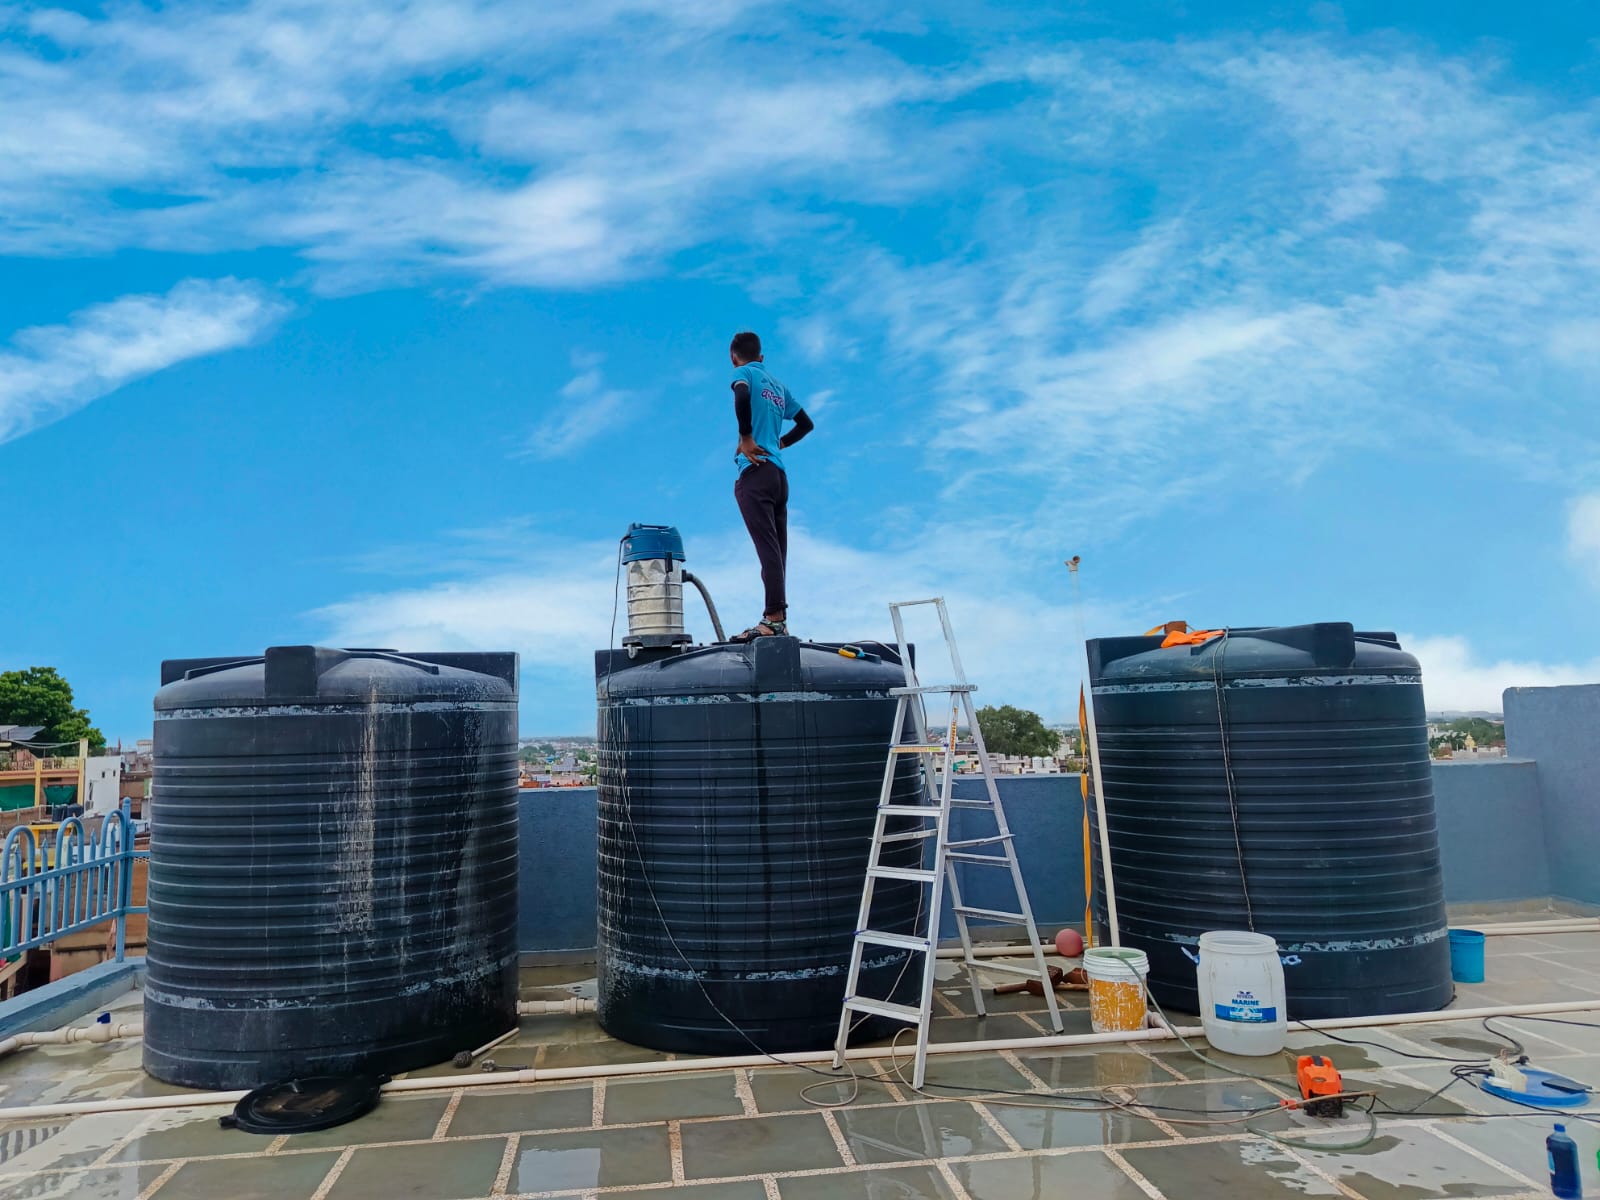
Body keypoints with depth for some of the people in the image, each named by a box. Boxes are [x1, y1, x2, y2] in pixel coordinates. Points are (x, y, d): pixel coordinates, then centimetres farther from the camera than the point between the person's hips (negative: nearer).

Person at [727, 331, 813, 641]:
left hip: (755, 471, -7)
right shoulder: (779, 386, 23)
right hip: (779, 474, 7)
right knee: (777, 549, 4)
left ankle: (774, 618, -22)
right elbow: (806, 424, 29)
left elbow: (742, 397, -20)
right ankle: (779, 621, 1)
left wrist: (746, 438, -13)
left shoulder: (744, 373, 3)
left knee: (767, 546, -15)